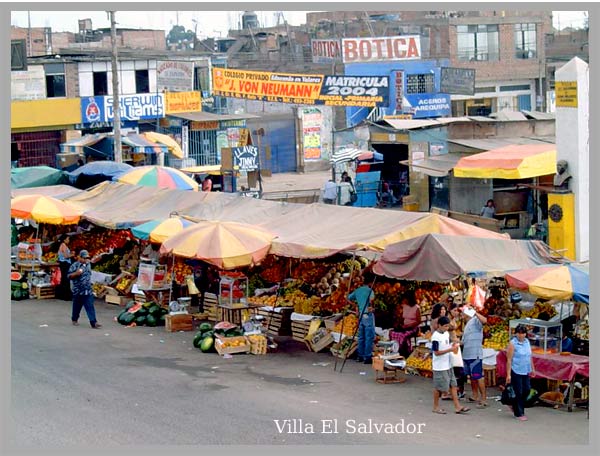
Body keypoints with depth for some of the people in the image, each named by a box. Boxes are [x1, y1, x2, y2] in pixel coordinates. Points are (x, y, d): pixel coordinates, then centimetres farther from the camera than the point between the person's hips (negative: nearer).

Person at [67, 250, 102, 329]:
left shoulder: (88, 264, 10)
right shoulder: (75, 265, -9)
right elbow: (69, 276, -12)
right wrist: (76, 273, -24)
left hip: (88, 291, 4)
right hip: (78, 291, -4)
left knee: (90, 307, -3)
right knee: (77, 307, 12)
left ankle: (94, 323, -9)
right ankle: (74, 319, 33)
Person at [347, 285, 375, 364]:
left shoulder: (357, 290, 12)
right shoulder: (369, 290, -8)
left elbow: (349, 298, 22)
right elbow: (371, 298, -28)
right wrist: (370, 304, -9)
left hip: (361, 315, 7)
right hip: (368, 315, -7)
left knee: (361, 337, 14)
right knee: (369, 337, -5)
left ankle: (360, 356, 18)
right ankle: (368, 357, -7)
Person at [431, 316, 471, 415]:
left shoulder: (447, 334, 7)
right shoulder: (435, 337, -18)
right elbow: (436, 352, -19)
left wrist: (453, 345, -3)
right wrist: (450, 350, -23)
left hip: (448, 365, 8)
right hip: (439, 366, -8)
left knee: (453, 385, 6)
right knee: (438, 387, 2)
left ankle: (457, 407, 8)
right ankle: (436, 407, 16)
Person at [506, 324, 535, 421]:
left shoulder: (527, 341, 8)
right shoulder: (512, 343, -11)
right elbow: (509, 360, -13)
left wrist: (532, 368, 17)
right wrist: (508, 374, -16)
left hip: (525, 372, 7)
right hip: (516, 372, -7)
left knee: (527, 390, 11)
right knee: (519, 393, 0)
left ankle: (516, 407, 32)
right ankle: (518, 413, 12)